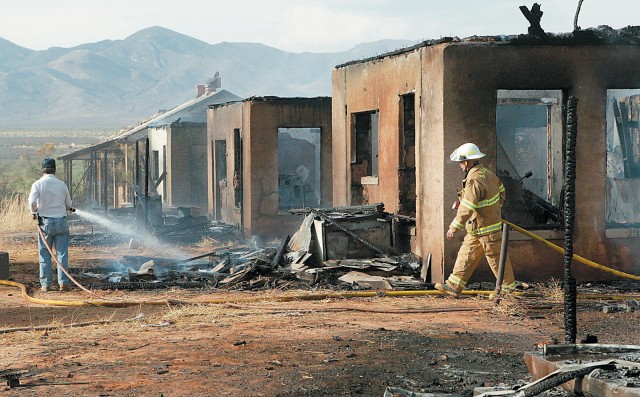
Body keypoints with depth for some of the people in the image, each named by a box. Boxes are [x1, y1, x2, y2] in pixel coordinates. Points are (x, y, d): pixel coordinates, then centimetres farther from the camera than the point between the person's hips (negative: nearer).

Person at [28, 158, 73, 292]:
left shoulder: (38, 184, -3)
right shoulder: (61, 184, 4)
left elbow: (32, 201, -17)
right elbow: (69, 205, 11)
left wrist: (34, 212, 1)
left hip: (45, 222, -1)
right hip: (61, 222, 1)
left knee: (45, 255, 6)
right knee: (62, 254, 4)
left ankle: (45, 284, 6)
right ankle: (63, 283, 1)